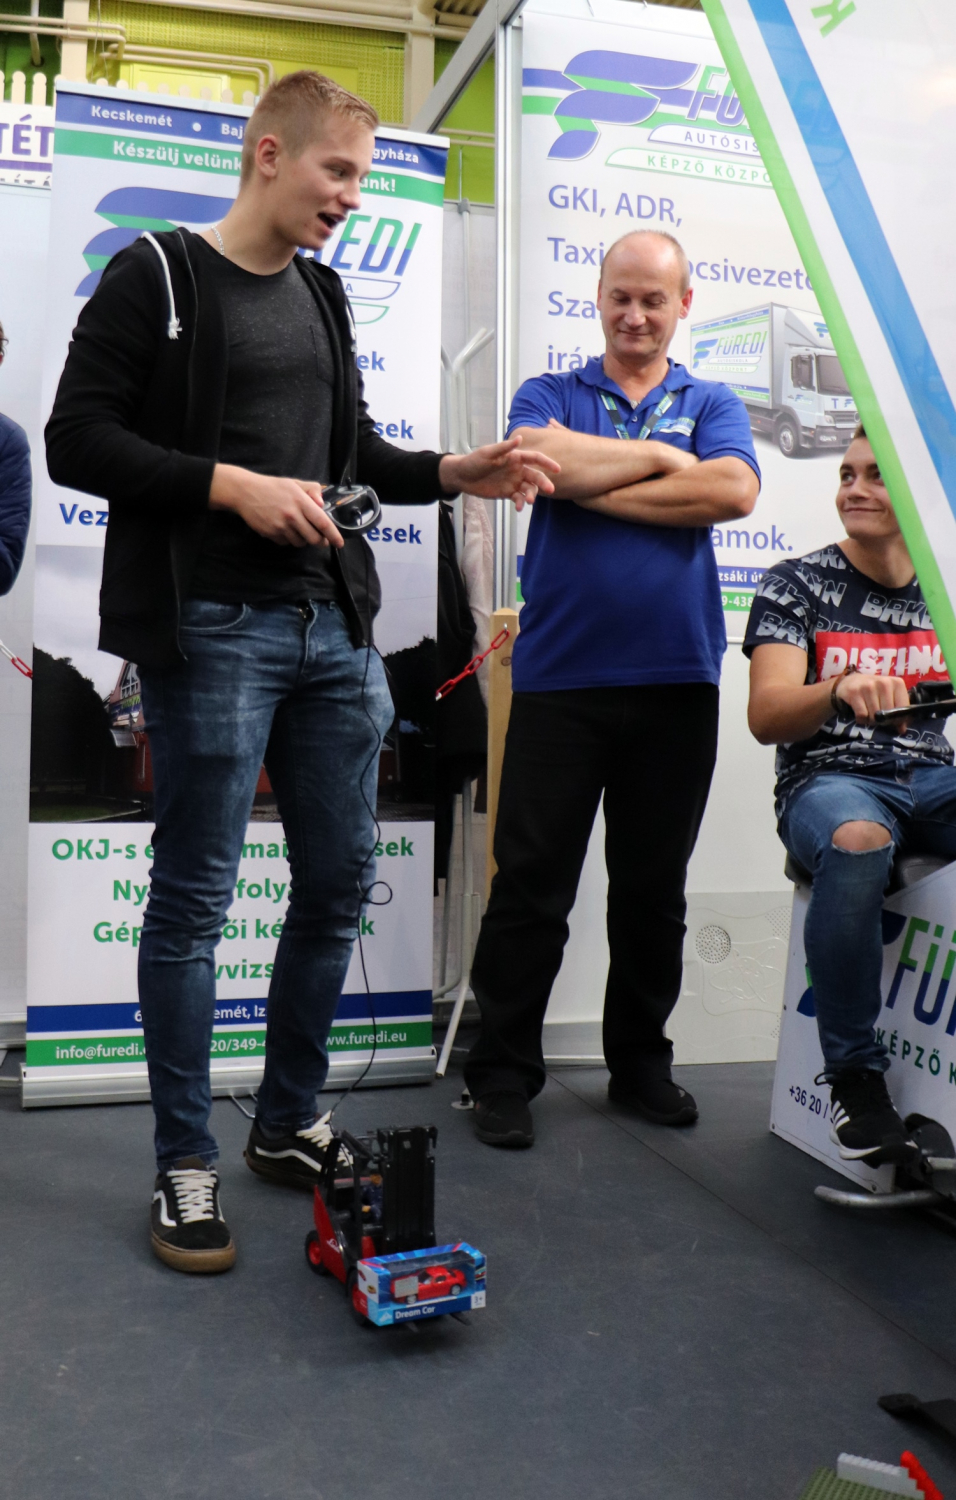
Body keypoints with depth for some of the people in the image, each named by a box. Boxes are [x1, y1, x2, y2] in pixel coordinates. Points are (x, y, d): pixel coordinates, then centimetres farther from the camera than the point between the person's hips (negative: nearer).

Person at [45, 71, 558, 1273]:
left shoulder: (321, 296, 19)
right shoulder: (157, 276, -1)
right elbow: (77, 441, -8)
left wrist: (455, 474, 10)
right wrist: (231, 485, -17)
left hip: (334, 626, 7)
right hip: (213, 630, -7)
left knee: (339, 884, 9)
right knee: (195, 900, 0)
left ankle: (288, 1126, 26)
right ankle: (185, 1163, 15)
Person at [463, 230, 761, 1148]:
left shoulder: (711, 406, 13)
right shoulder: (548, 396, 11)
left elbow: (733, 490, -9)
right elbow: (539, 459, -14)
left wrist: (593, 482, -8)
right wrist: (659, 456, -5)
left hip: (677, 682, 2)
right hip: (559, 677, -1)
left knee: (653, 889, 11)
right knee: (531, 884, 1)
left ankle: (641, 1063, 26)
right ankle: (502, 1073, 14)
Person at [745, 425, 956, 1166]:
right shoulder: (797, 584, 2)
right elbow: (766, 717, -9)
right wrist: (841, 689, -30)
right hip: (830, 780, -3)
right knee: (857, 840, -39)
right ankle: (856, 1076, -21)